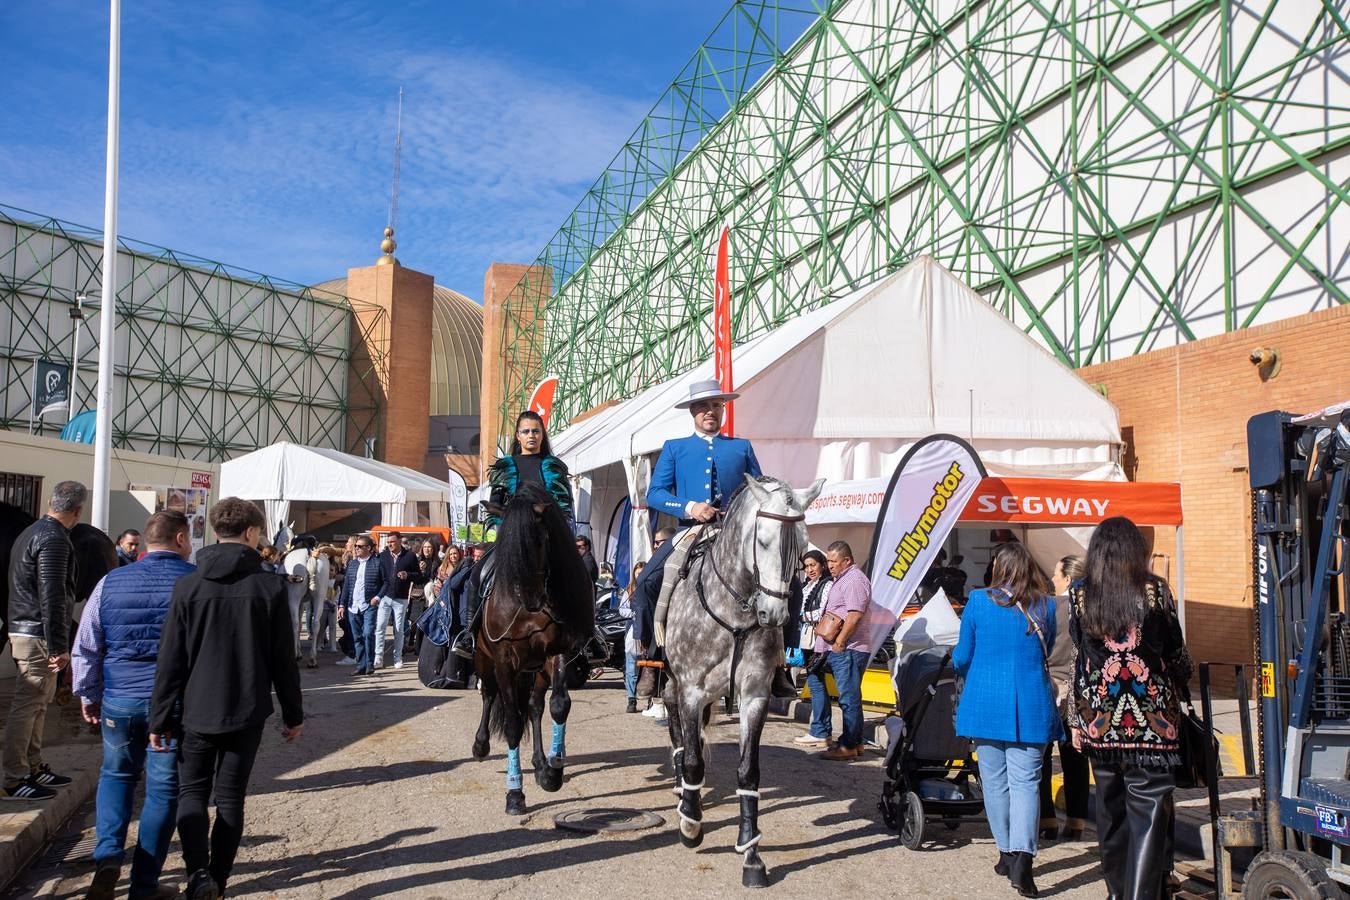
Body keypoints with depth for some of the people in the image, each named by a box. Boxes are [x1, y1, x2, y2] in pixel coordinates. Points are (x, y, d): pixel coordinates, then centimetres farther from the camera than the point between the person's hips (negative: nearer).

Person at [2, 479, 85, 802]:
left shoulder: (31, 532, 14)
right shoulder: (54, 539, -17)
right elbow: (52, 597, -23)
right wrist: (59, 646, -21)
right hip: (38, 636, -10)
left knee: (36, 703, 17)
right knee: (26, 707, -6)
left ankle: (33, 768, 25)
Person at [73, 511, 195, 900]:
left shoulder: (111, 582, 2)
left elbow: (85, 647, 8)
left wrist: (88, 694, 19)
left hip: (120, 699, 3)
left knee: (116, 774, 24)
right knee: (163, 789, 8)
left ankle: (107, 856, 5)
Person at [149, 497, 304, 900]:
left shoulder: (188, 585, -6)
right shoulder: (270, 586, -7)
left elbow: (170, 660, -5)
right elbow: (284, 659, -4)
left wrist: (160, 718, 3)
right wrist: (293, 713, 6)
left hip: (196, 711, 0)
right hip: (247, 712, 0)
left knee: (192, 790, 15)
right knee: (230, 797, 13)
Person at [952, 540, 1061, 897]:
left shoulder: (978, 601, -4)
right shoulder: (1045, 606, 1)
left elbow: (962, 657, 2)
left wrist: (965, 671, 25)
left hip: (985, 703, 0)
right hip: (1031, 706, 0)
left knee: (995, 780, 11)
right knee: (1025, 781, -1)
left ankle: (1008, 852, 18)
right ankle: (1022, 856, -16)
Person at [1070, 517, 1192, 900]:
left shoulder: (1080, 594, 1)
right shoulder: (1155, 590, -5)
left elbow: (1075, 659, 3)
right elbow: (1177, 651, 3)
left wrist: (1076, 717, 10)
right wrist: (1181, 682, 24)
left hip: (1099, 717, 3)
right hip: (1151, 719, -3)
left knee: (1111, 808, 15)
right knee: (1149, 811, -2)